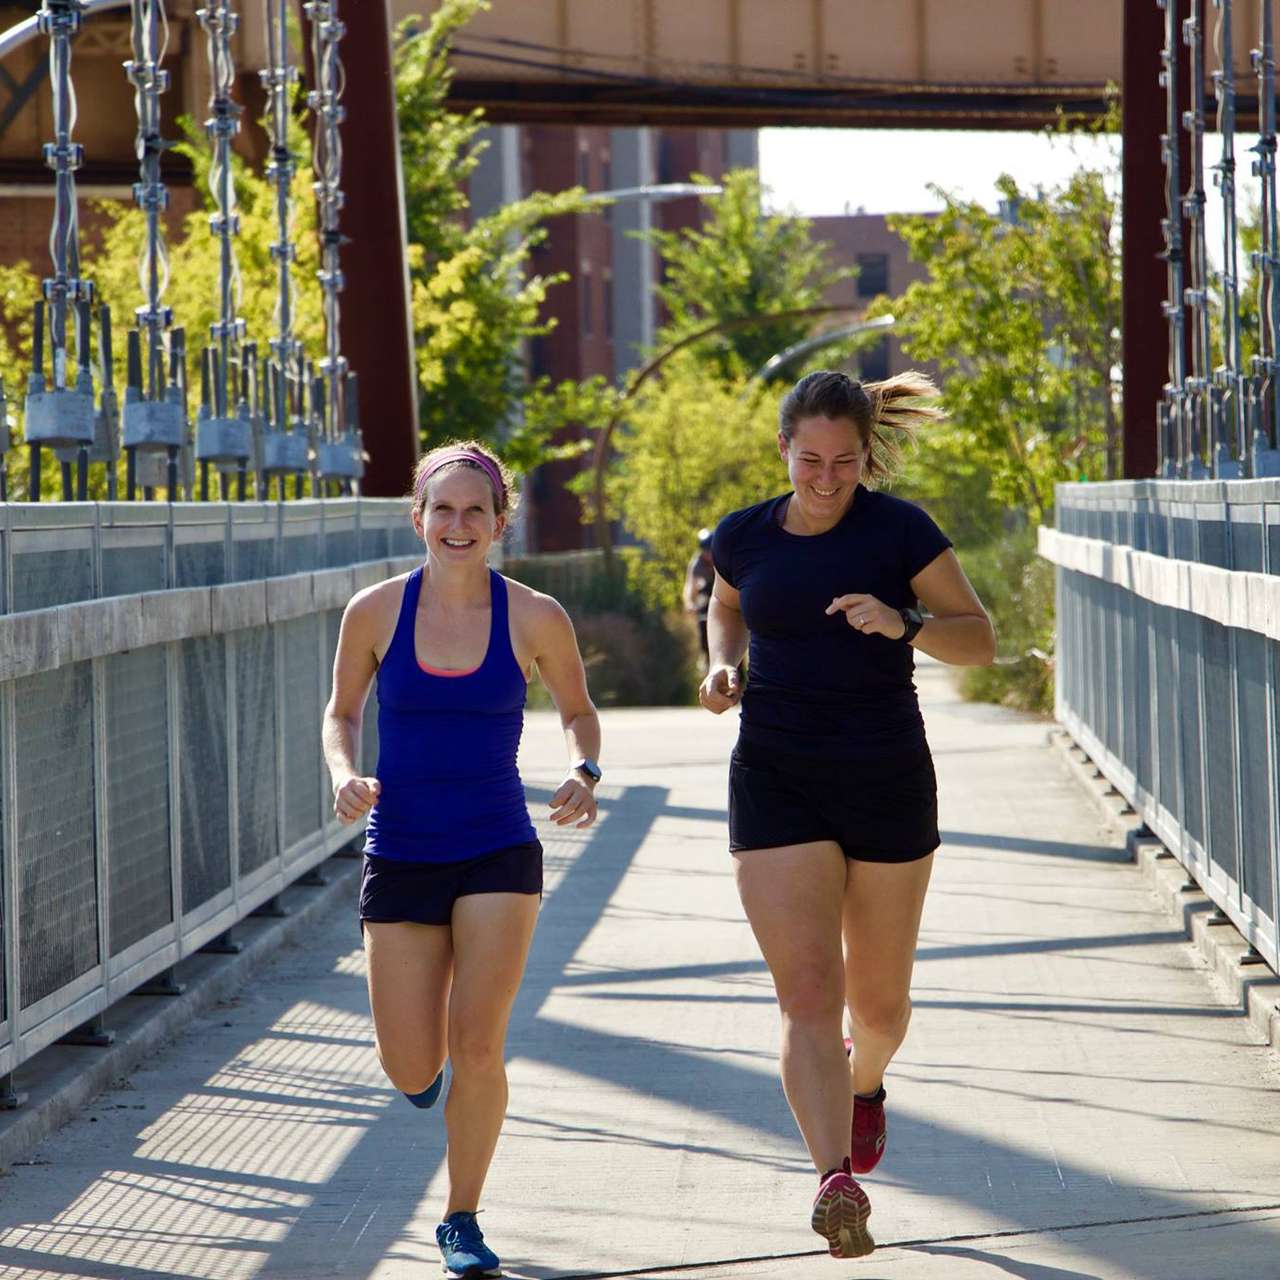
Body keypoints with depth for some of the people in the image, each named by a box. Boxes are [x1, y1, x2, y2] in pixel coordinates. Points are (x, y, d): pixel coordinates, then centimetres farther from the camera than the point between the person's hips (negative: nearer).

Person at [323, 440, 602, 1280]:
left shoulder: (535, 618, -6)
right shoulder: (376, 612, -5)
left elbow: (578, 709, 11)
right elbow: (342, 712, 10)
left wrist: (585, 773, -9)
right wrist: (345, 774, -10)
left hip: (499, 854, -1)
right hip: (401, 856, 1)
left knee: (478, 1049, -10)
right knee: (412, 1073, 1)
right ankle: (425, 1053, 41)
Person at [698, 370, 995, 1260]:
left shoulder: (900, 530, -6)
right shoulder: (745, 537, 2)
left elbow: (981, 641, -3)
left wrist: (903, 624, -22)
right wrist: (723, 665, 3)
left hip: (889, 784, -1)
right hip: (778, 786, 1)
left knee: (878, 1001, 13)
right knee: (808, 991, -14)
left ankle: (866, 1086, 48)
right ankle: (836, 1183, -23)